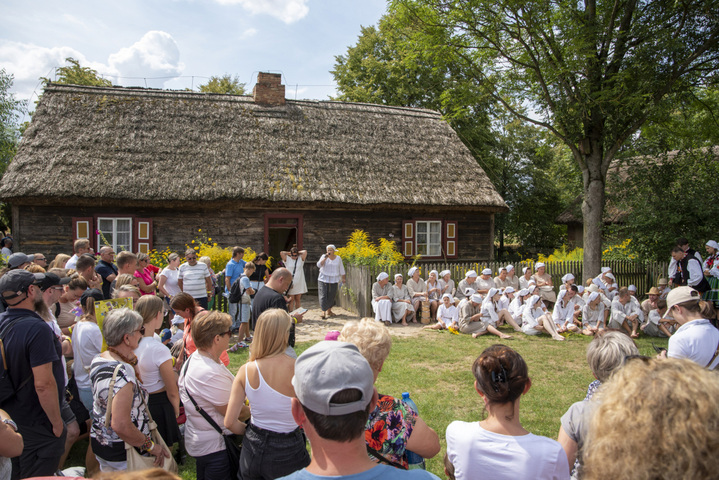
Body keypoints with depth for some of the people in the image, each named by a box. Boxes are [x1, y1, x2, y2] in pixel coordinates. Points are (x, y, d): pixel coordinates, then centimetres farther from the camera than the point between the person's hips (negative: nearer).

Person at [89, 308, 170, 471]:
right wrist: (150, 446, -22)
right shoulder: (122, 373, -29)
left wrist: (132, 360, 8)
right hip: (123, 453, -9)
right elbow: (120, 425, -33)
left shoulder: (98, 360, 0)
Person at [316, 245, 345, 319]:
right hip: (323, 280, -2)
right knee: (323, 296, -10)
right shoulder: (324, 257, -3)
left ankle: (329, 310, 23)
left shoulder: (338, 258, 4)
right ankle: (323, 311, -10)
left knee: (331, 296, 7)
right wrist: (325, 258, -22)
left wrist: (343, 278, 13)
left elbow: (341, 269, 12)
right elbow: (319, 265, -15)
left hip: (334, 280, 2)